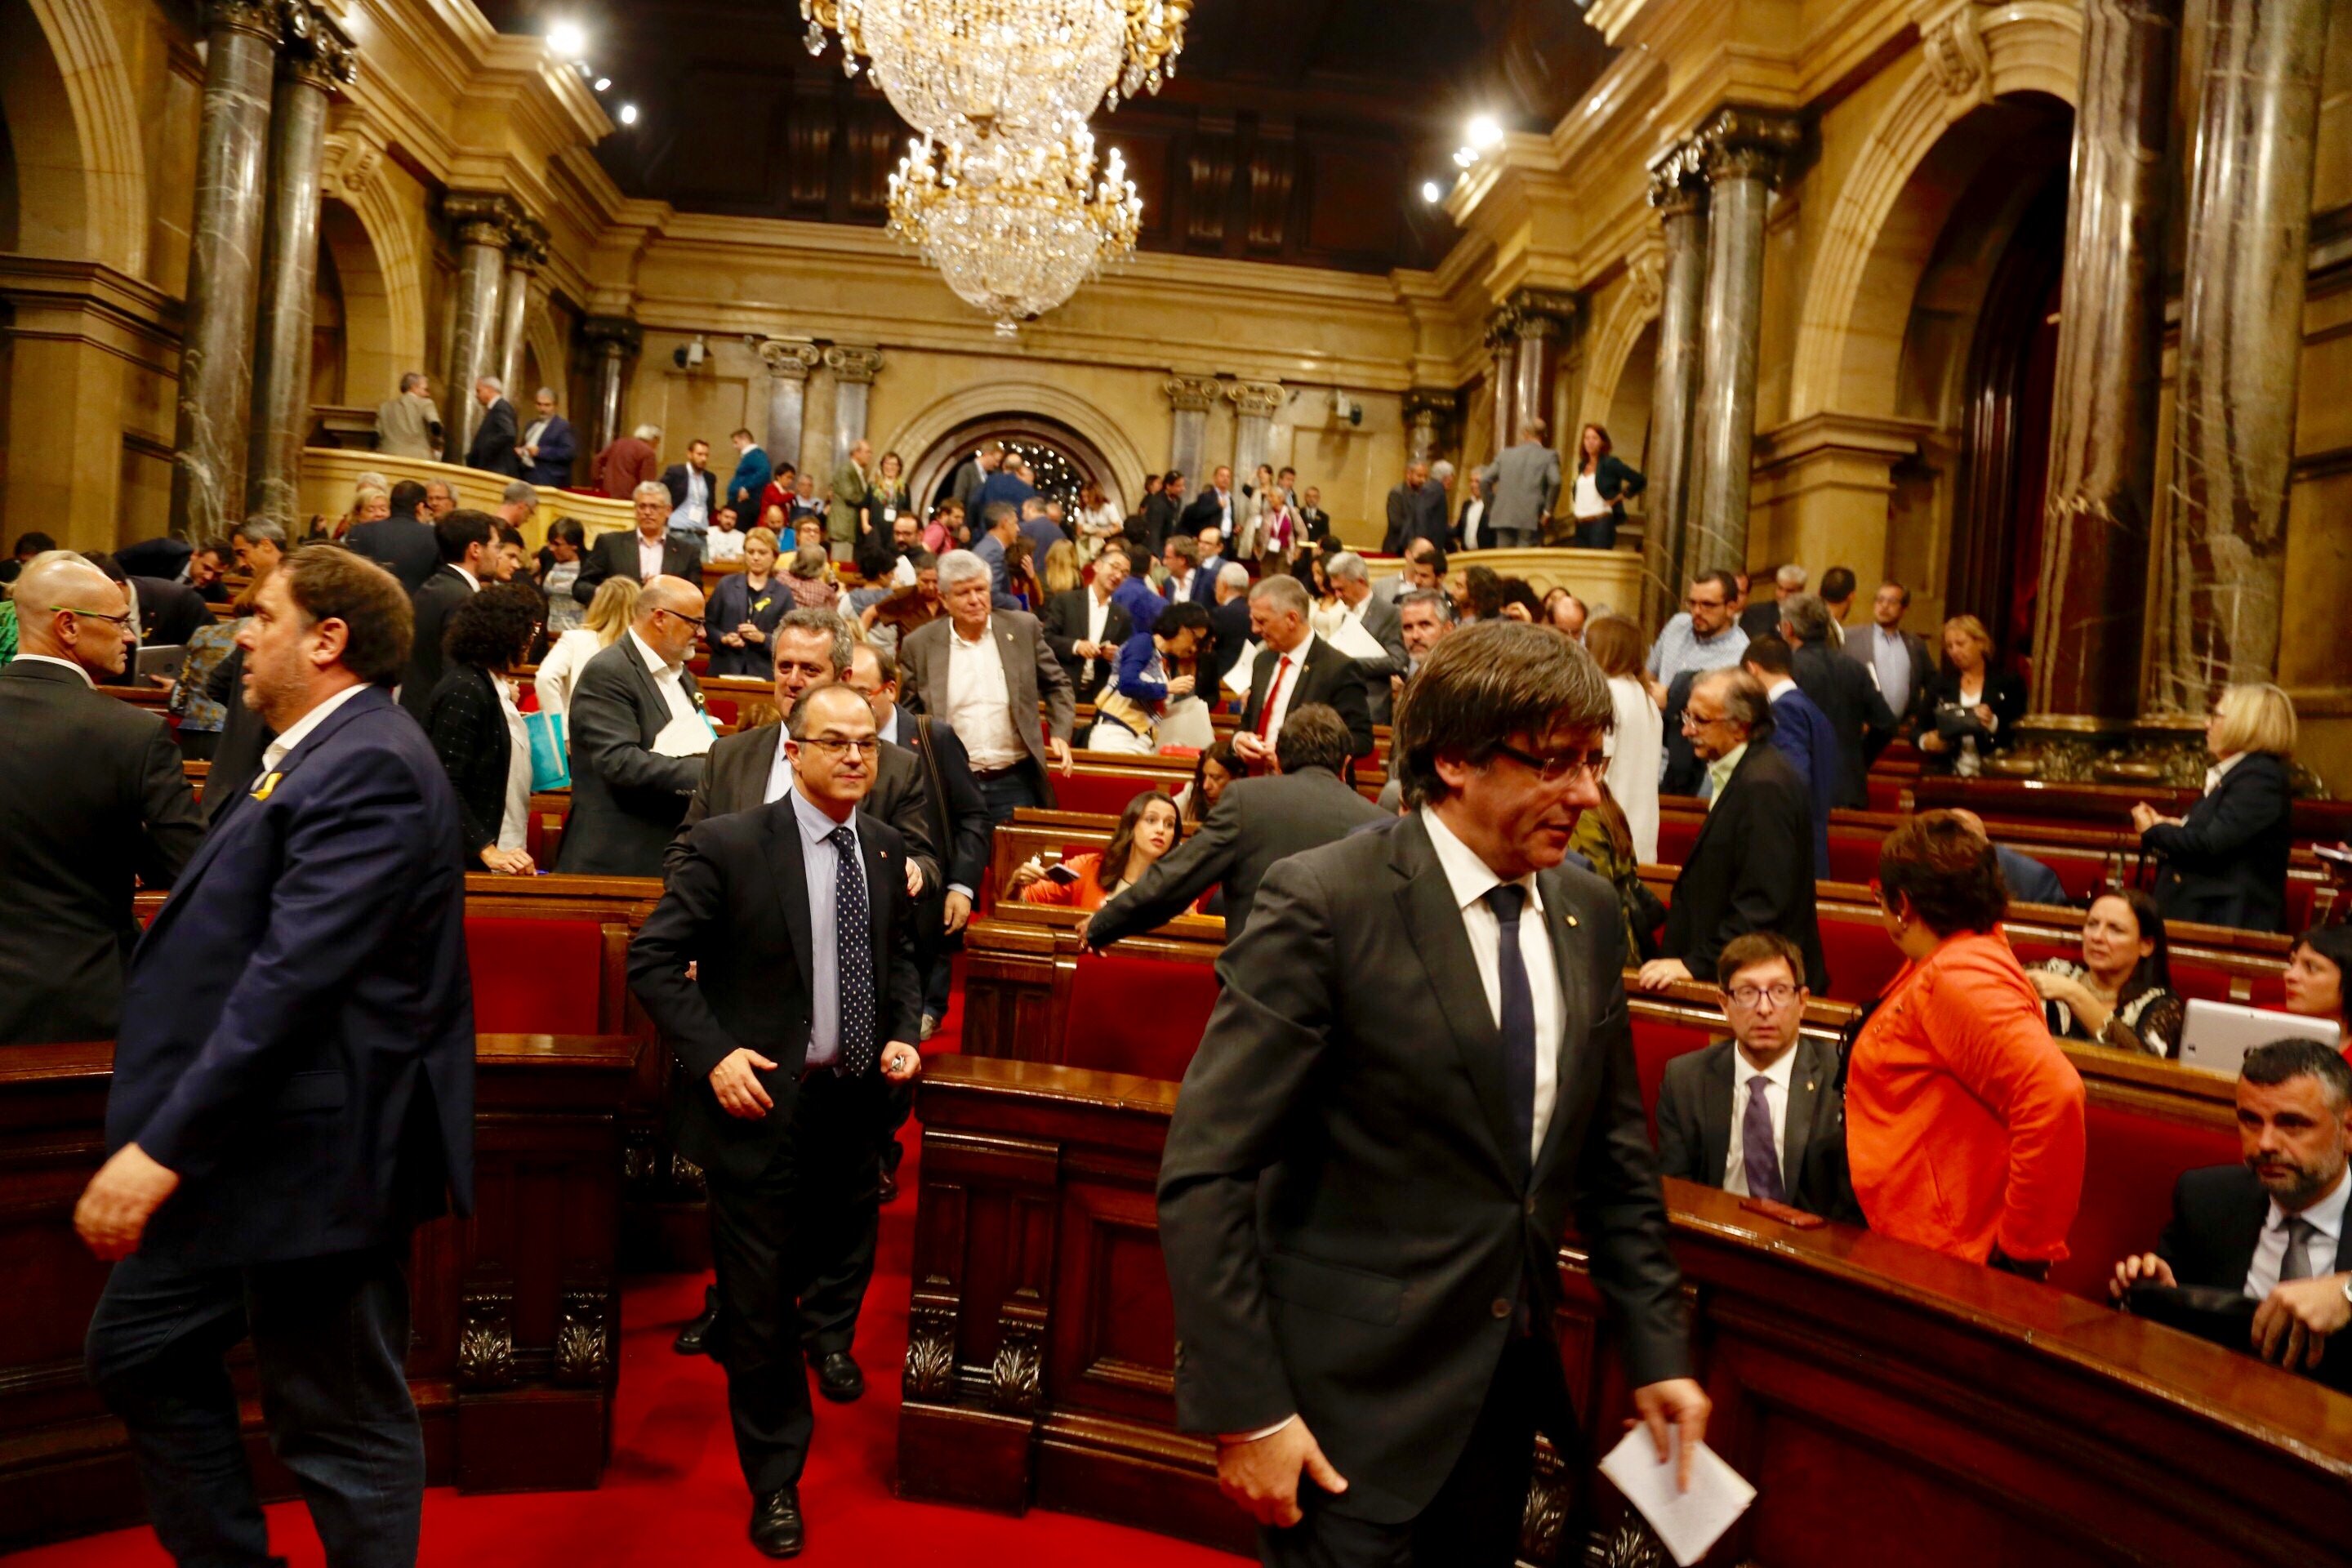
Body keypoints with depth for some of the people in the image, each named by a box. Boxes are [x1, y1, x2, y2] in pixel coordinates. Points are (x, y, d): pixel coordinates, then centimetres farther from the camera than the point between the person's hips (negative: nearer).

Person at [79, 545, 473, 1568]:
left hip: (316, 1157, -10)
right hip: (243, 1148, 10)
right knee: (138, 1354, 21)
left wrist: (166, 1147, -25)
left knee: (341, 1425, 4)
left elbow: (293, 975, -27)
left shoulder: (368, 766, -21)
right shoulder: (314, 754, 12)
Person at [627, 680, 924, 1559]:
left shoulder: (886, 851, 4)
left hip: (856, 1104, 5)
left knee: (832, 1263, 21)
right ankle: (774, 1480, 24)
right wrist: (713, 1054, -18)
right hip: (762, 1099, -5)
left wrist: (904, 1033, 1)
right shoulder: (729, 845, -13)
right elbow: (654, 959, -10)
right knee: (761, 1298, 5)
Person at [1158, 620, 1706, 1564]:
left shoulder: (1587, 914, 3)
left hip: (1511, 1383, 7)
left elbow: (1615, 1157, 12)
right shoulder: (1324, 903, -18)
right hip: (1353, 1403, -6)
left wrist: (1657, 1349, 8)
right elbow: (1205, 1174, -18)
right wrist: (1247, 1410, -19)